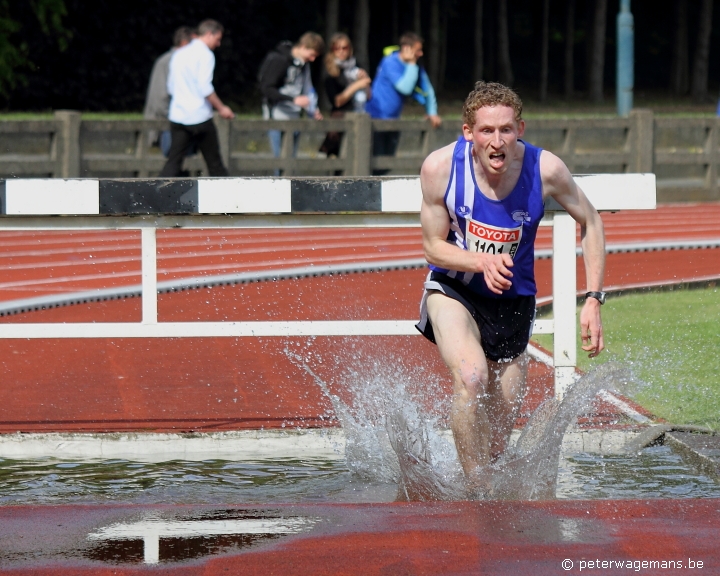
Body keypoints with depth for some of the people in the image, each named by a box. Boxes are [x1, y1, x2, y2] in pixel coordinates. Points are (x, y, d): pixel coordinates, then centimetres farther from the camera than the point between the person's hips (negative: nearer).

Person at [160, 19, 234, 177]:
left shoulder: (179, 54, 15)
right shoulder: (205, 54, -8)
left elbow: (171, 87, 20)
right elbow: (205, 88, -17)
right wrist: (221, 108, -8)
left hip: (177, 116, 6)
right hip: (199, 117, -6)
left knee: (173, 162, 1)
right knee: (214, 163, 5)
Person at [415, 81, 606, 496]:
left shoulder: (546, 170, -21)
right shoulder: (440, 168, -22)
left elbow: (590, 222, -3)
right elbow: (434, 246, -9)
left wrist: (594, 299, -9)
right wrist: (482, 263, -29)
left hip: (513, 300, 2)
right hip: (453, 290, -2)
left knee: (498, 441, 8)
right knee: (472, 376, -33)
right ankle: (478, 495, -22)